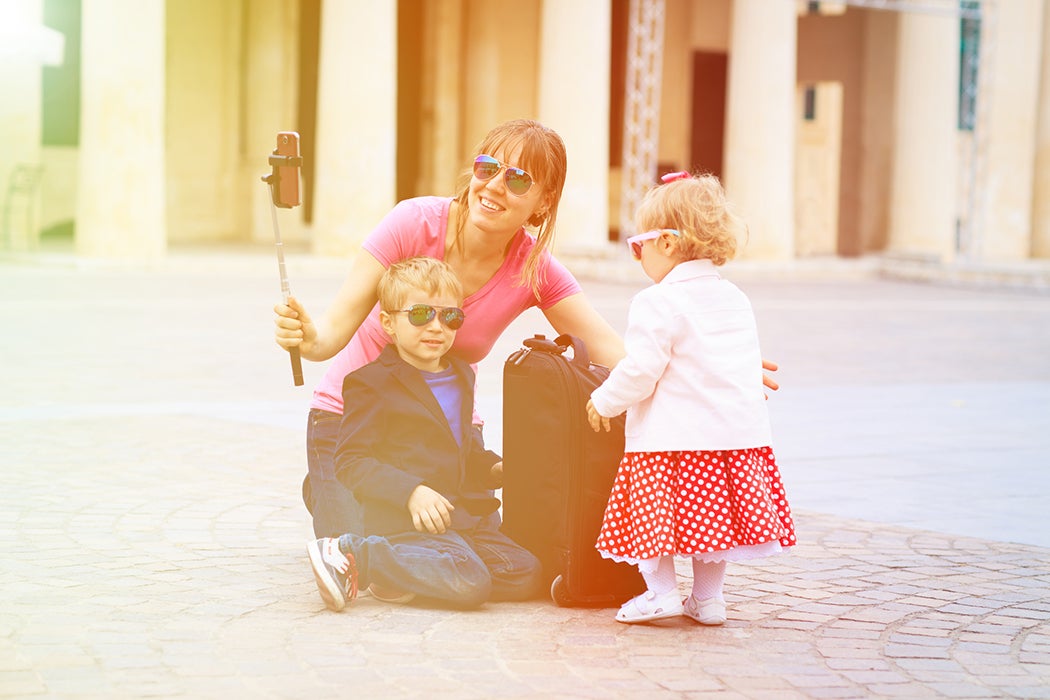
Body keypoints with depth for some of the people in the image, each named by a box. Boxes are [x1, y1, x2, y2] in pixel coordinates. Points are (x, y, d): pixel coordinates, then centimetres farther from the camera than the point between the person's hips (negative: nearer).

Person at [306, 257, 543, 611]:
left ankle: (401, 574, -3)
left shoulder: (460, 377, 20)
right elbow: (350, 460, -12)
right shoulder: (371, 383, -5)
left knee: (526, 574, -7)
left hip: (465, 516, 8)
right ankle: (352, 555, -17)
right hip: (399, 518, -8)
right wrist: (411, 492, -23)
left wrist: (494, 468, 10)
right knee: (470, 583, -28)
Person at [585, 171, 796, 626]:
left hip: (671, 438, -7)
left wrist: (604, 402, 1)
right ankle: (707, 598, 18)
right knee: (714, 514, 16)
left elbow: (641, 371, -16)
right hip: (739, 432, 7)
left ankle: (662, 591, 2)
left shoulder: (658, 303, -11)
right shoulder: (735, 299, 12)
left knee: (653, 513, 6)